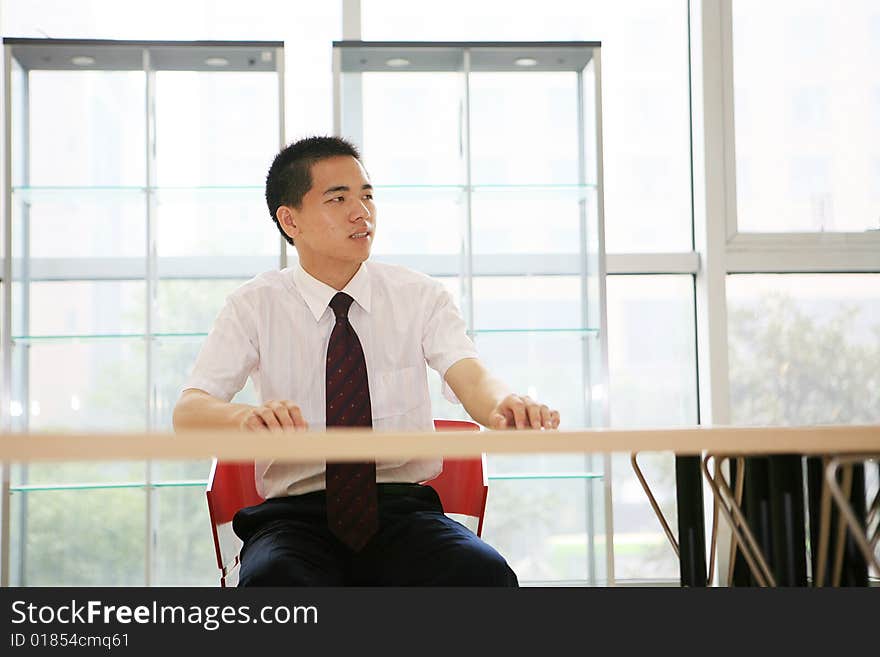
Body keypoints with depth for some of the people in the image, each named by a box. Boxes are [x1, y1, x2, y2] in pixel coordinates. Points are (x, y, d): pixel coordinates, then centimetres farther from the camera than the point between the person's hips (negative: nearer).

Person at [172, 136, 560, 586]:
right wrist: (248, 415, -32)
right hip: (295, 513, -1)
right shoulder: (255, 306, 4)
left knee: (485, 573, -30)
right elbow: (187, 412, -8)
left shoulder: (419, 296, 7)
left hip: (403, 506, 1)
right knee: (272, 578, -35)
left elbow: (470, 378, -10)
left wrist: (504, 406, -36)